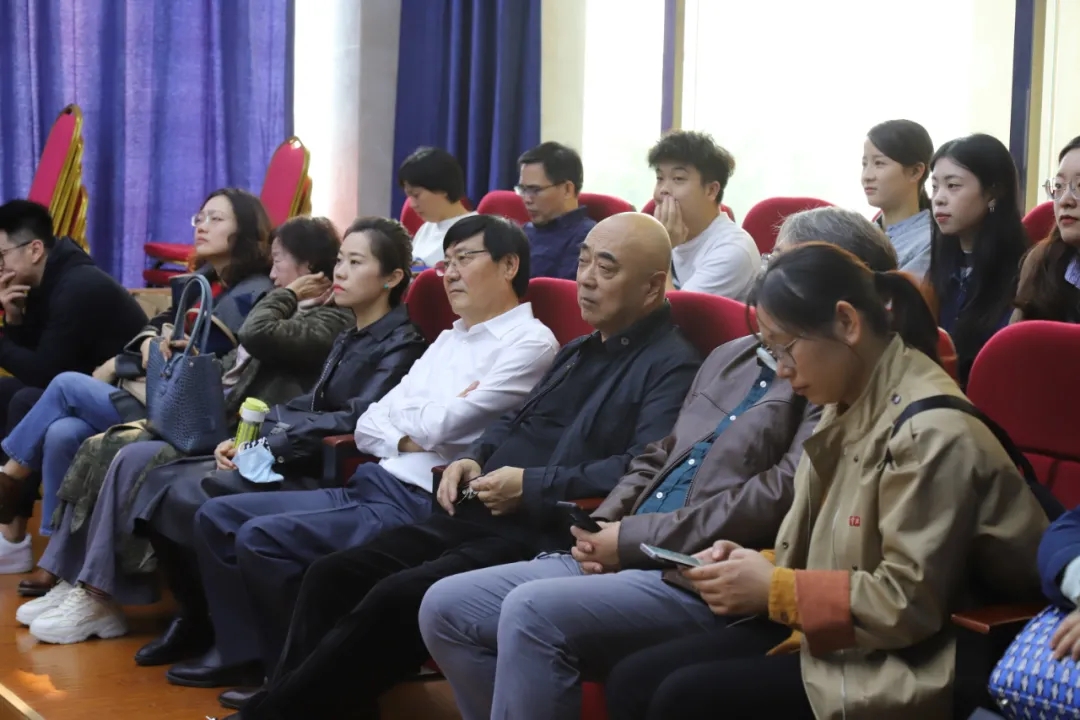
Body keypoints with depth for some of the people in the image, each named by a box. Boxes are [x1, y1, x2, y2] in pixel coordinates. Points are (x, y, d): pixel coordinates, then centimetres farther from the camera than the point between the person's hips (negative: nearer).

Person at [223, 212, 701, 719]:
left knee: (395, 598, -26)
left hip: (543, 538, -10)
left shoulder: (672, 368, -9)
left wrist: (531, 486, -19)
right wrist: (474, 458, 9)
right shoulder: (580, 350, 23)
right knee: (331, 576, -4)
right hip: (479, 516, 10)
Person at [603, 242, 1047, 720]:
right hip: (830, 634, 9)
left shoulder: (931, 429, -19)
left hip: (894, 665, -9)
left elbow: (909, 603, -23)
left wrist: (776, 588, -19)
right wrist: (758, 566, -1)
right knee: (633, 681, -3)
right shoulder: (846, 409, 10)